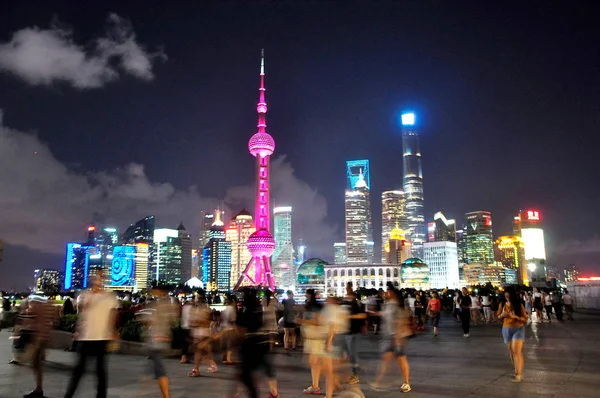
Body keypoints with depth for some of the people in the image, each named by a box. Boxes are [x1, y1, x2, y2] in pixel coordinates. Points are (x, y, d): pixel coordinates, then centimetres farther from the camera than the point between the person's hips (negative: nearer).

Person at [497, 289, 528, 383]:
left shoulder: (519, 305, -7)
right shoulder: (503, 305, 3)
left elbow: (525, 319, -6)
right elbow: (498, 317, 10)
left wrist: (515, 316, -21)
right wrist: (502, 315, -12)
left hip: (518, 329, -4)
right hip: (506, 329, 4)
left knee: (516, 351, -12)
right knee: (511, 352, 10)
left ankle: (518, 374, -8)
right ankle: (518, 369, 26)